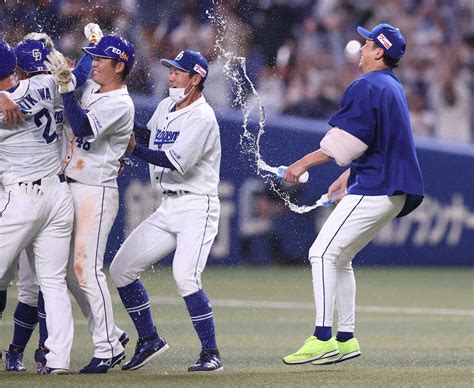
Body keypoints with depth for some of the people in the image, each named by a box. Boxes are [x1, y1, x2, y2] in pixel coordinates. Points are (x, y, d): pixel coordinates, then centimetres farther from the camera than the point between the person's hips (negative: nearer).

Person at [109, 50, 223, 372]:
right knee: (122, 269, 6)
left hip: (197, 206, -9)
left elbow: (176, 162, -22)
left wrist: (133, 148, -19)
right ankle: (149, 340, 18)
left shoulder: (201, 118, -13)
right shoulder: (165, 107, 14)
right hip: (167, 209, 9)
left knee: (185, 276, -25)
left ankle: (211, 353, -17)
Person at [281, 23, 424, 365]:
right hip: (393, 192, 10)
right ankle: (346, 340, 15)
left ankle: (323, 339, -18)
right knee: (339, 258, 16)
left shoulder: (366, 86, -12)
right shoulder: (394, 88, 20)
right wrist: (346, 177, 32)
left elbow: (346, 141, -20)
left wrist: (304, 163, -12)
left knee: (323, 253, -12)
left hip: (374, 191, -10)